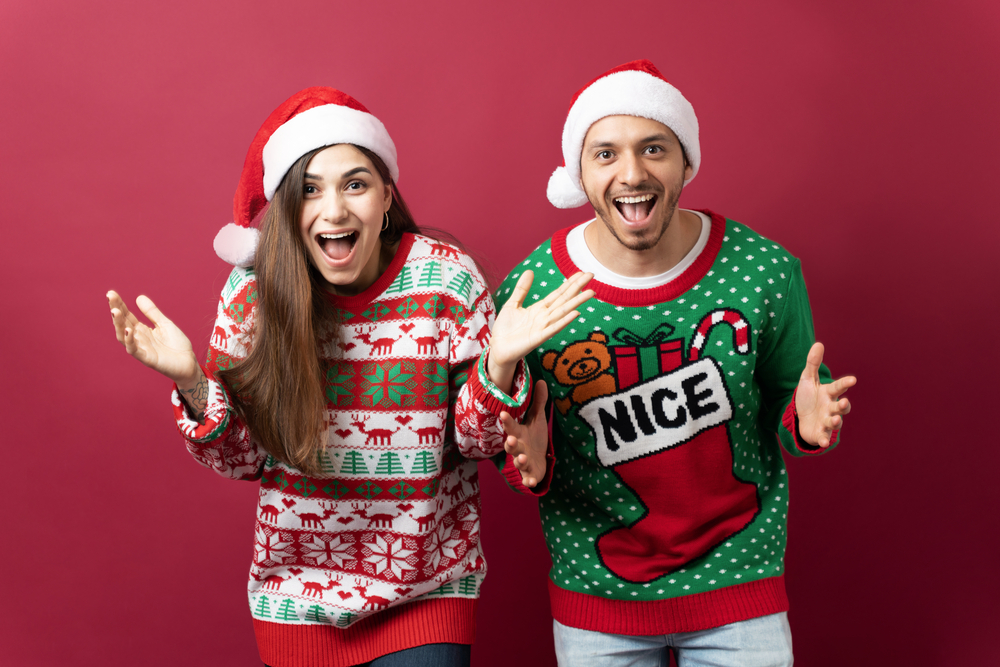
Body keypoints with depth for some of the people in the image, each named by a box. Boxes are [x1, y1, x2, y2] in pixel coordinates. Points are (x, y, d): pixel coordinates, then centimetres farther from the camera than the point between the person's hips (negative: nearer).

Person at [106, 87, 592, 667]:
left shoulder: (448, 278, -13)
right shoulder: (255, 288, -10)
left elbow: (475, 438, -6)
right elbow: (244, 457, -2)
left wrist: (499, 363, -25)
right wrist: (192, 382, -20)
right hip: (296, 594, 2)